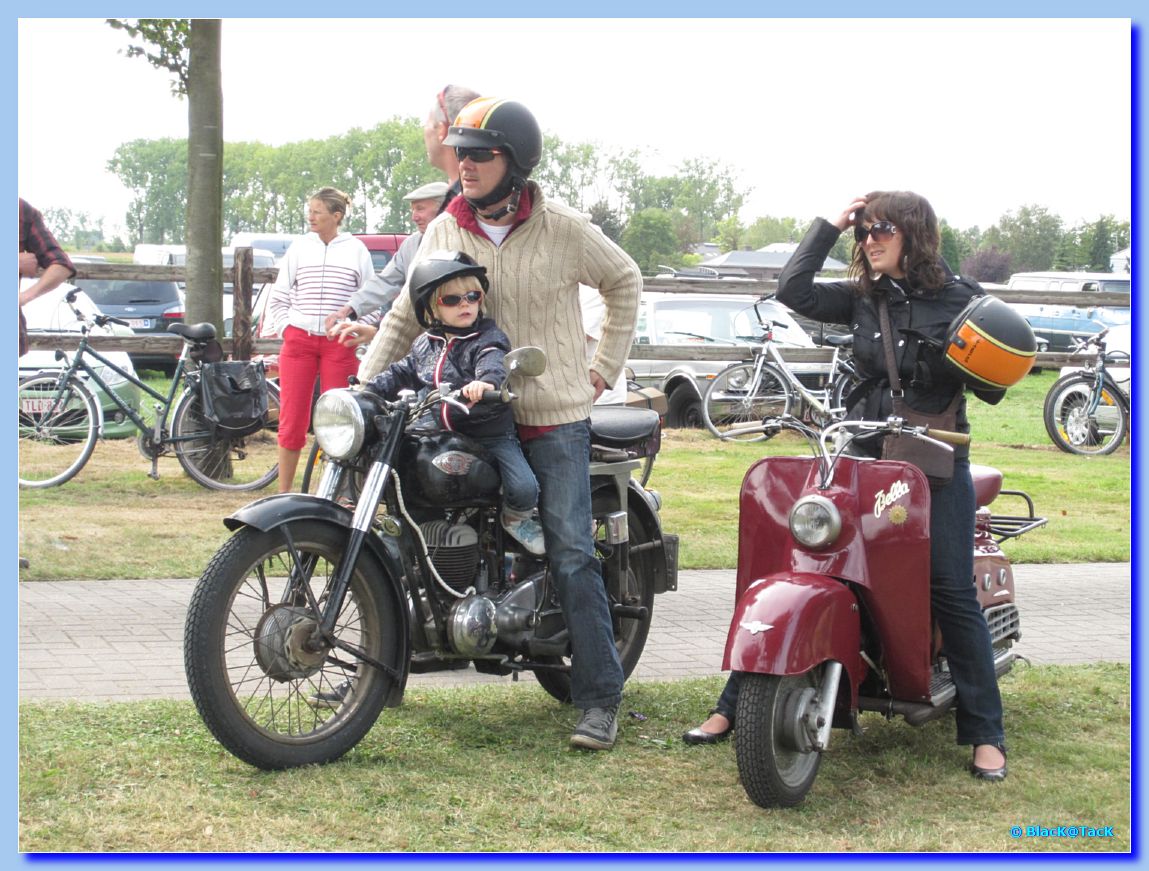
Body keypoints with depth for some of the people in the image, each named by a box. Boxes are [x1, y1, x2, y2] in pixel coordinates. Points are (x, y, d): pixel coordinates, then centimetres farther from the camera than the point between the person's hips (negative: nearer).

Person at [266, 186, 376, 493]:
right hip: (298, 340, 2)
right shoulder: (299, 247, 10)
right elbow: (277, 298, 16)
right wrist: (285, 329, 4)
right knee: (292, 420, 0)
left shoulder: (356, 250, 5)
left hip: (340, 344, -1)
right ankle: (283, 492, 7)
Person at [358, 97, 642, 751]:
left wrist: (606, 366, 7)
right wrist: (366, 379, -4)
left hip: (555, 416, -3)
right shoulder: (445, 231, 5)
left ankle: (601, 697, -2)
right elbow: (407, 314, 9)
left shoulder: (564, 230, -3)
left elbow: (625, 281, 11)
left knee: (572, 556, -7)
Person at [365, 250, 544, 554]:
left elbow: (494, 364, -27)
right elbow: (401, 373, 18)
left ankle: (516, 517, 13)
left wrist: (487, 382, -52)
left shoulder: (488, 339, -7)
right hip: (437, 435, 5)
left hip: (490, 434, -5)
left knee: (524, 488, -22)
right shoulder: (424, 344, 11)